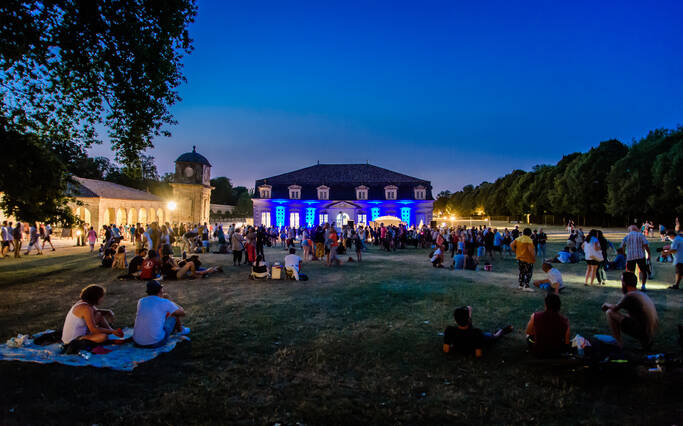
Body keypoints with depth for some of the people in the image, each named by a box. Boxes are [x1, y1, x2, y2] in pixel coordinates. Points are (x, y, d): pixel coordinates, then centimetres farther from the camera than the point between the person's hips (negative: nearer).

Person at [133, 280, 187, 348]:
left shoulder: (140, 301, 6)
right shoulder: (165, 302, -7)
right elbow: (182, 313, 8)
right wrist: (180, 308, 29)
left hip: (138, 342, 5)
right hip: (156, 343, -5)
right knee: (175, 314, 13)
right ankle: (180, 331, 42)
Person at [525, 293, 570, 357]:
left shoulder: (535, 316, -23)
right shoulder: (565, 321, -20)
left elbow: (528, 332, -2)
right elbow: (566, 342, -7)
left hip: (538, 352, -1)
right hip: (556, 352, 1)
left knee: (529, 336, 30)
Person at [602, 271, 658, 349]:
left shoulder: (629, 296, -14)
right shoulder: (642, 294, 14)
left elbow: (615, 308, -2)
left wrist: (606, 305, 19)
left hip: (641, 332, -9)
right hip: (651, 333, 9)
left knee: (610, 312, -6)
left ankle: (619, 343, 0)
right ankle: (646, 342, 17)